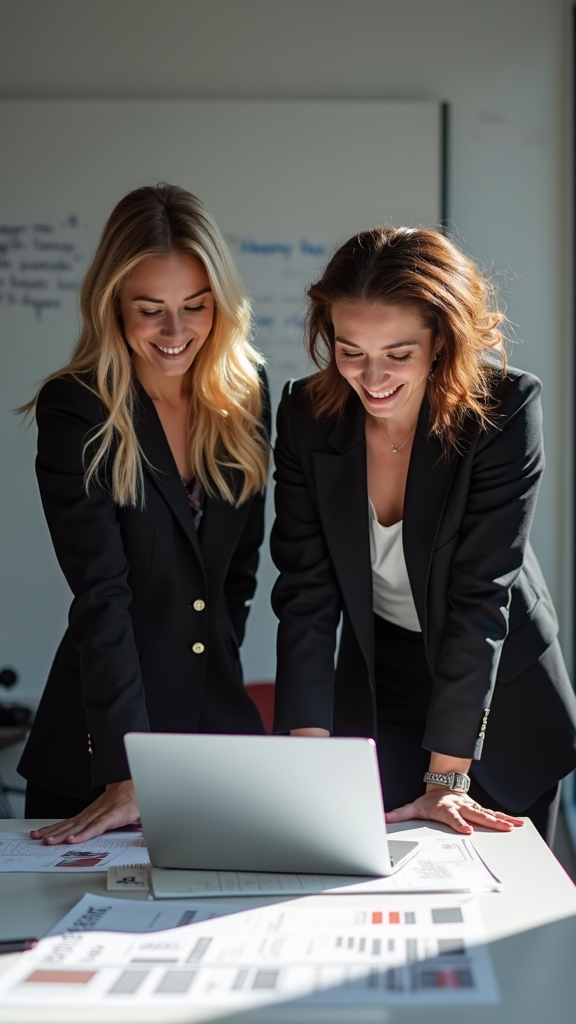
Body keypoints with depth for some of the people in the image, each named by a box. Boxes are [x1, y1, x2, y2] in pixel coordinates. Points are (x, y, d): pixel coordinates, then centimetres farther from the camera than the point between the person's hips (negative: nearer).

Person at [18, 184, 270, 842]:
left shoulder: (245, 397, 2)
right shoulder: (74, 412, -13)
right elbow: (100, 596, -20)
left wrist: (215, 668, 3)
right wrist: (127, 774, -25)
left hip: (221, 718, 4)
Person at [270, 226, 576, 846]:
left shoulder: (506, 409, -22)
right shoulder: (306, 416, -13)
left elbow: (481, 592, -25)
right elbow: (306, 592, -14)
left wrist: (445, 779, -25)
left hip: (500, 702, -2)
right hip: (376, 689, 2)